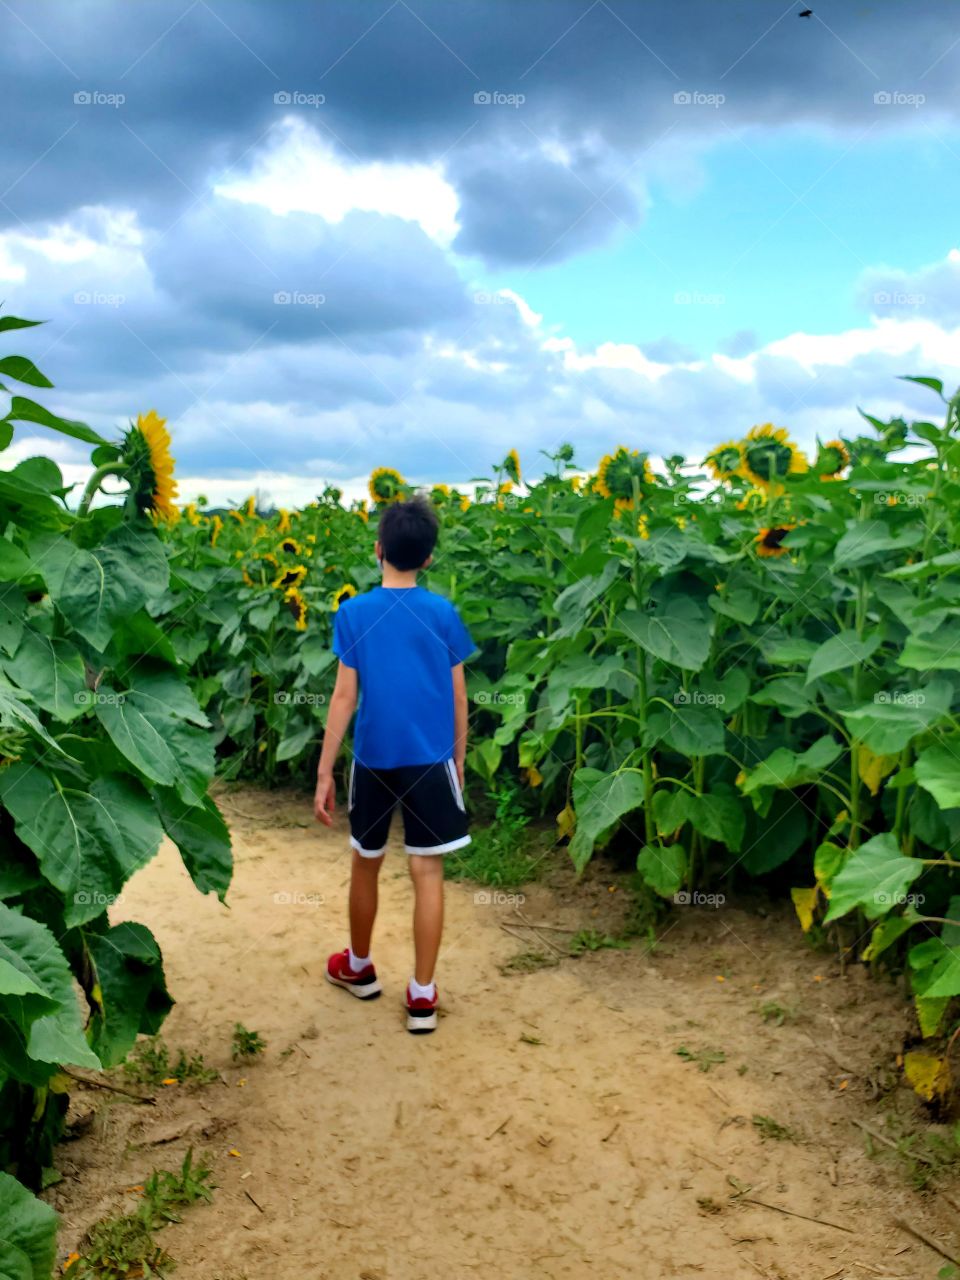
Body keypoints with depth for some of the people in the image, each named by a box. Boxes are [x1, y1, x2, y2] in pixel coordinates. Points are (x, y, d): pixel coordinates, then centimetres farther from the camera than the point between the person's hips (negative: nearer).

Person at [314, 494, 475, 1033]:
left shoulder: (353, 613, -6)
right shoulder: (444, 613, -3)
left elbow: (344, 697, -7)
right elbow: (459, 696, 1)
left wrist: (324, 773, -2)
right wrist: (459, 761, 13)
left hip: (374, 761, 0)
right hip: (431, 761, 0)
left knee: (366, 865, 18)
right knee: (428, 873, 5)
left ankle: (359, 967, 36)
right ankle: (423, 995, 9)